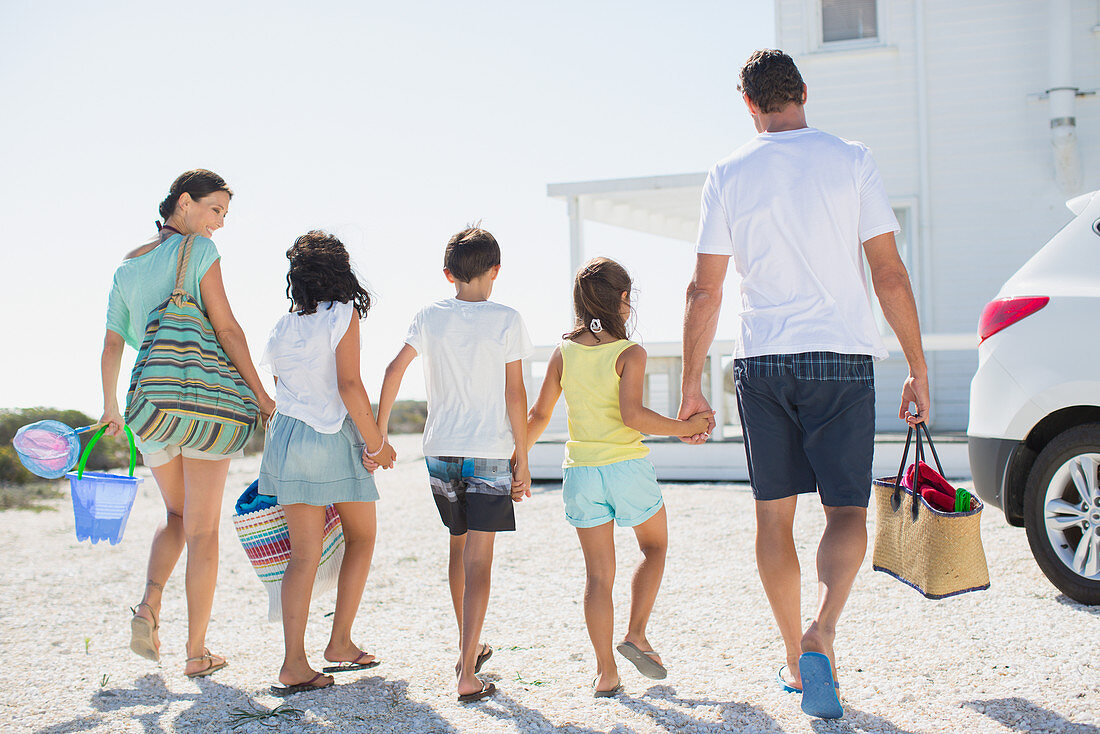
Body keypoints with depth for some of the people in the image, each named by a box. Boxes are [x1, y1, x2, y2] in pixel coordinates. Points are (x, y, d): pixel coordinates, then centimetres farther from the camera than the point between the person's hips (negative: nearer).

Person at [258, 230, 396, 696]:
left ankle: (294, 663, -2)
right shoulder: (343, 315, -6)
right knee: (361, 538, 15)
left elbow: (280, 394, 15)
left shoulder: (283, 328, 10)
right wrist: (376, 443, -7)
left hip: (286, 436, 5)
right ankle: (340, 643, 15)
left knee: (303, 554, 5)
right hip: (335, 437, -5)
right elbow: (349, 386, -15)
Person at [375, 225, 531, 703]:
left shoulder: (430, 317, 4)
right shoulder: (506, 321, -3)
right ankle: (467, 676, -9)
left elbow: (395, 371, -4)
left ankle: (468, 649, 34)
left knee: (459, 547, 21)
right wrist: (522, 459, 0)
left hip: (441, 452, 4)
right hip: (490, 453, -3)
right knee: (478, 560, -4)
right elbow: (515, 394, -5)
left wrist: (379, 434, 3)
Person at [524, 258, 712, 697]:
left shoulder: (564, 352, 3)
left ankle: (605, 673, 8)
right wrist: (683, 428, -12)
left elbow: (539, 415, 7)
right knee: (655, 547, 22)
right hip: (628, 466, -3)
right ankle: (636, 635, 10)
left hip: (580, 472, 4)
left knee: (598, 574, 8)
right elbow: (632, 414, -22)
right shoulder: (630, 353, -9)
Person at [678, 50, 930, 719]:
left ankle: (796, 656, 21)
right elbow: (890, 275, -4)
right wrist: (919, 371, 2)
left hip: (762, 362, 2)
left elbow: (705, 293, 2)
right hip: (843, 358, -1)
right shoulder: (851, 161, -1)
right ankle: (822, 634, -22)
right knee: (847, 512, 2)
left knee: (774, 514, 12)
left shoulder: (728, 175, 3)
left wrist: (692, 385, 9)